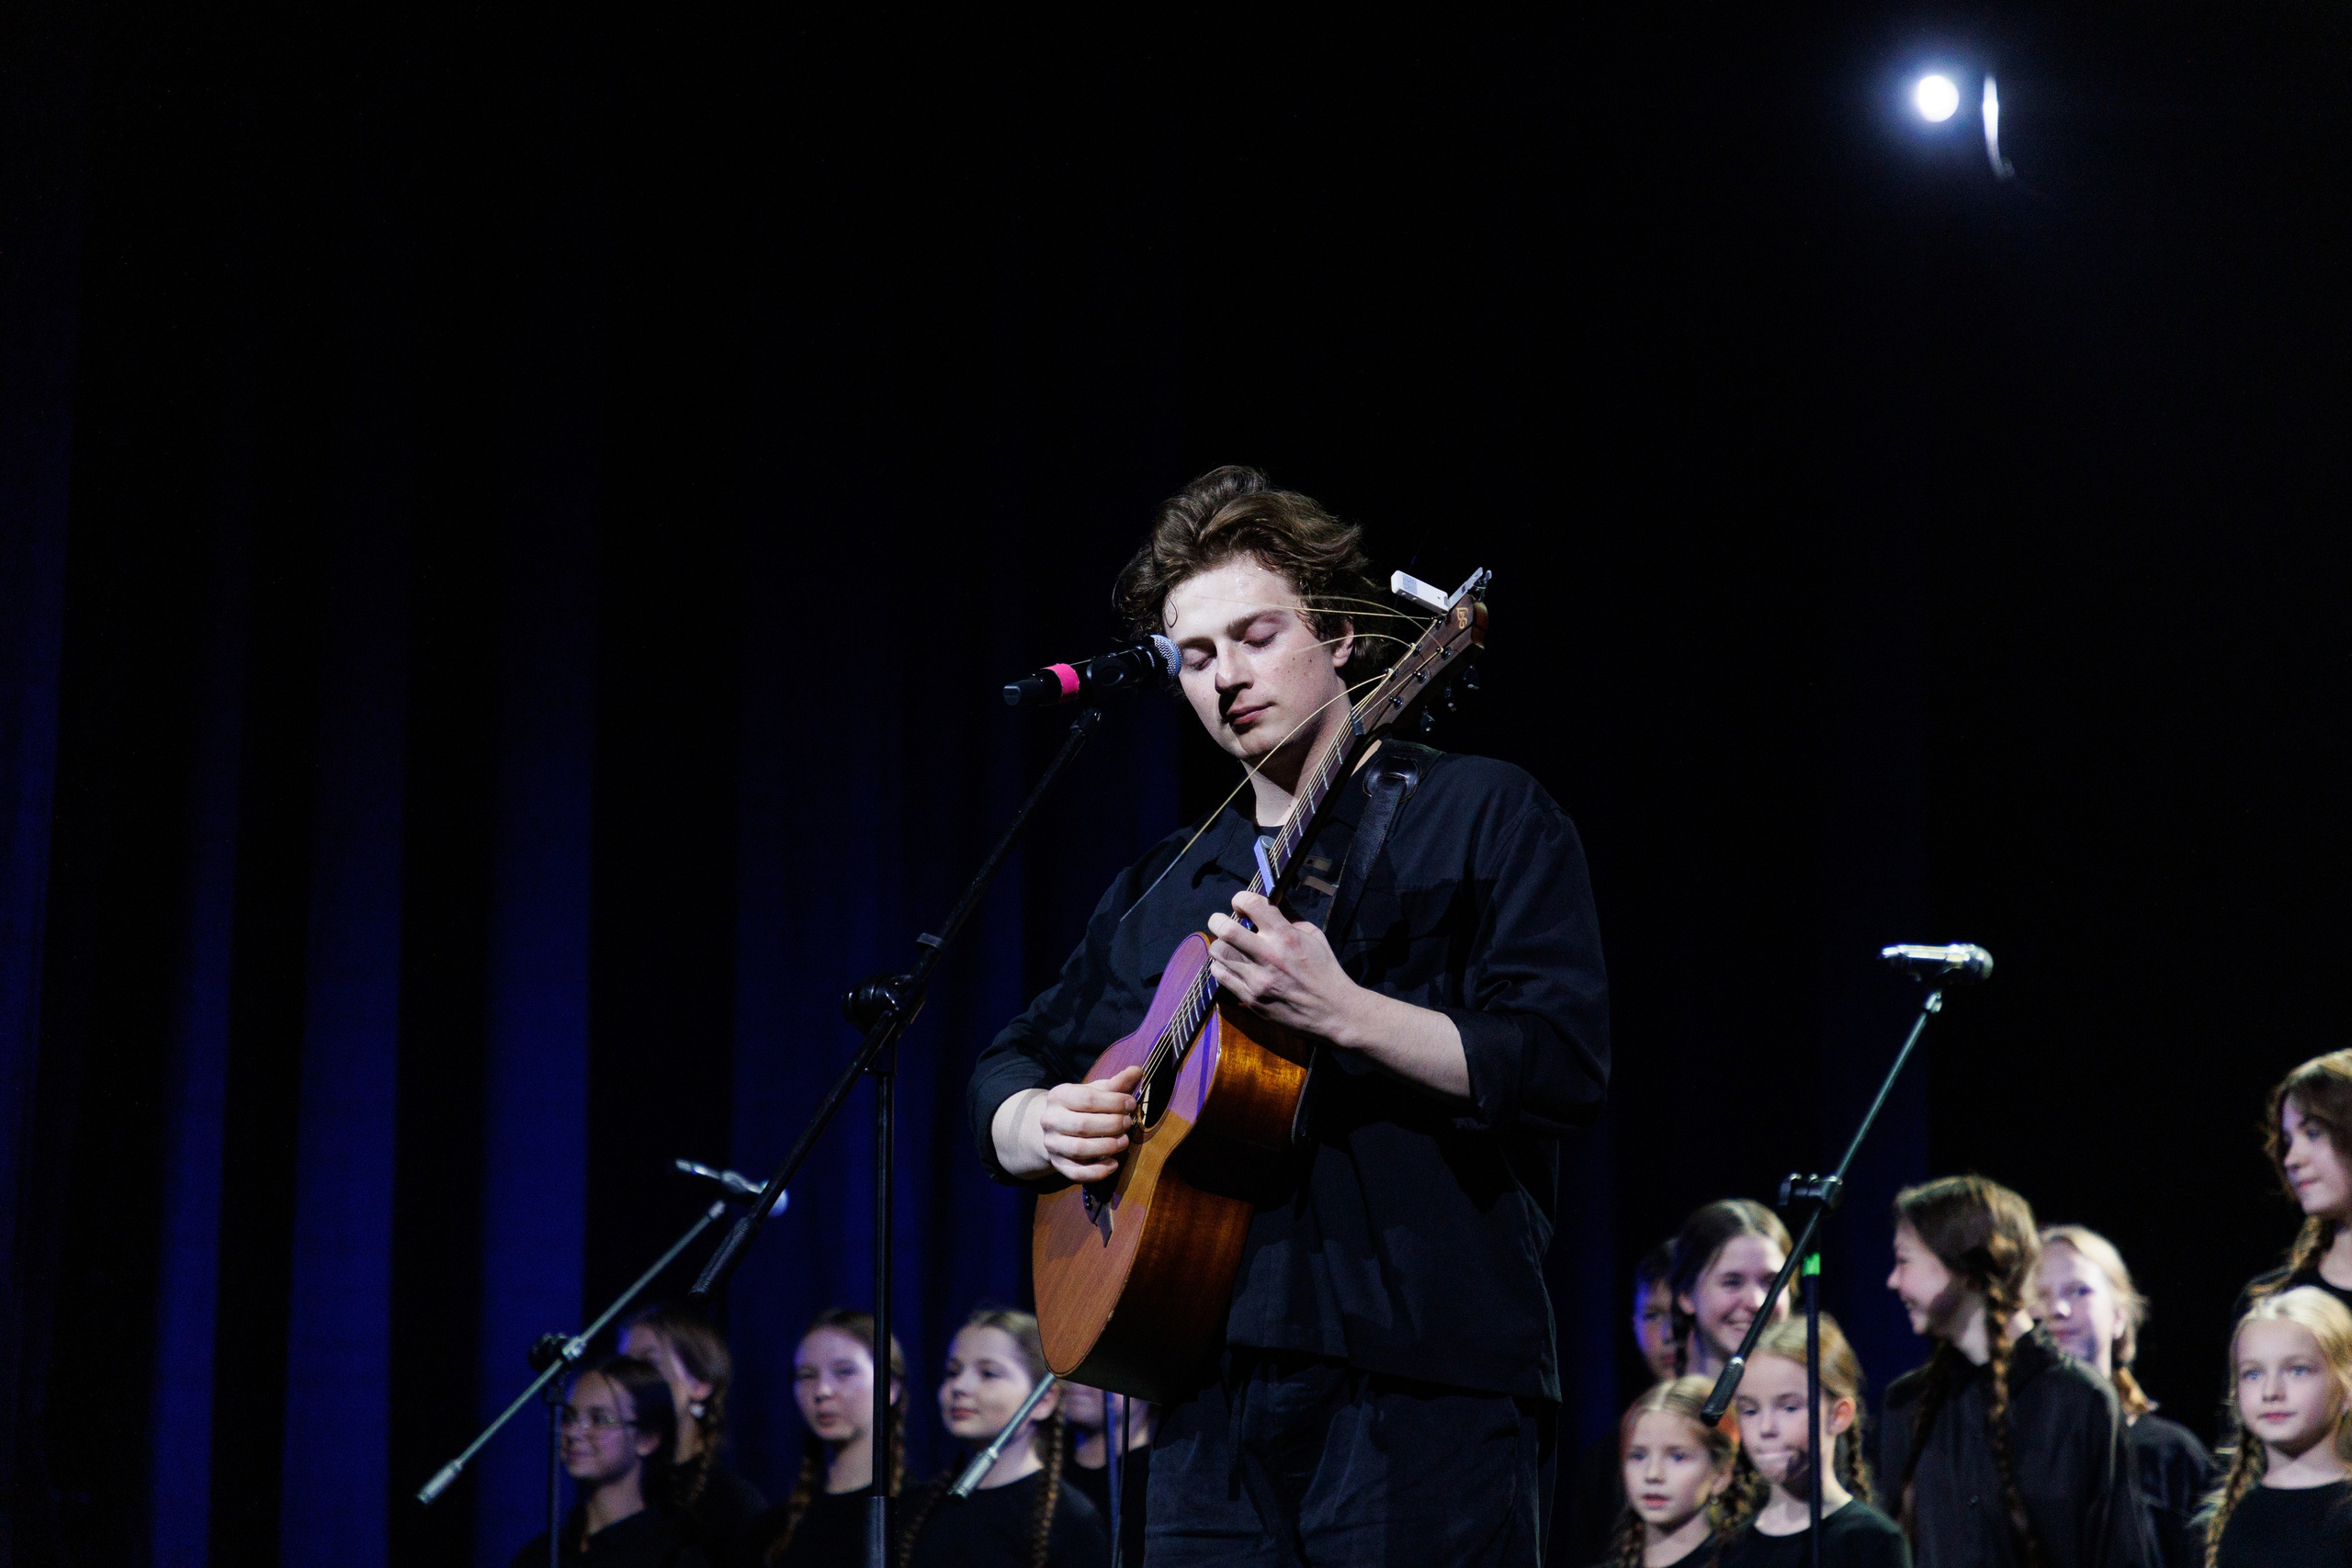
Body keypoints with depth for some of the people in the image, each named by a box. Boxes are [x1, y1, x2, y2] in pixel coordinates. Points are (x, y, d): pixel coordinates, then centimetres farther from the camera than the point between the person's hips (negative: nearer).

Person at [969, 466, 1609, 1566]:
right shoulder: (1163, 889, 19)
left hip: (1427, 1391, -5)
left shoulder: (1480, 815, 3)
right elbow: (1009, 1068, 25)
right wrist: (1038, 1127, 1)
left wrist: (1341, 1013, -21)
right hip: (1216, 1403, 5)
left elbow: (1566, 1066, -9)